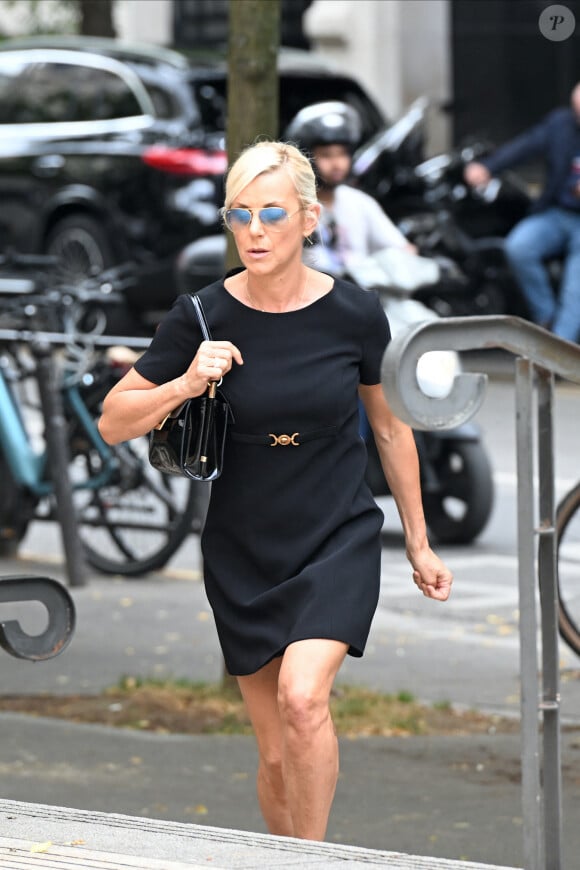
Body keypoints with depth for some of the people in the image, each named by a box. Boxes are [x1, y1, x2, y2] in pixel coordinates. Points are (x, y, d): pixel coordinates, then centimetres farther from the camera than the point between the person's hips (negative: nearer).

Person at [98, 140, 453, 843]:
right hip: (243, 554, 2)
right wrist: (186, 384, -20)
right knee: (277, 752, 7)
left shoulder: (354, 314, -8)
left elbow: (390, 428, 7)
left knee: (302, 698, -25)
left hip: (339, 543, -2)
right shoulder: (201, 318, -9)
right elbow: (112, 422, -2)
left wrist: (418, 543, 13)